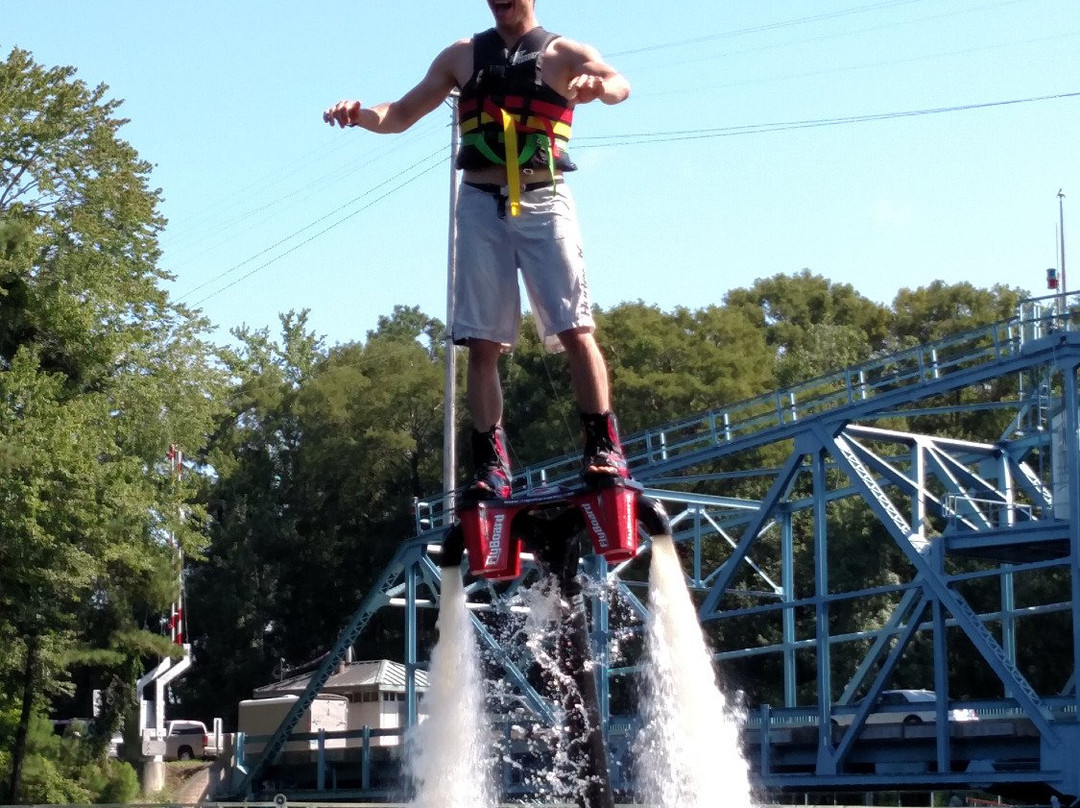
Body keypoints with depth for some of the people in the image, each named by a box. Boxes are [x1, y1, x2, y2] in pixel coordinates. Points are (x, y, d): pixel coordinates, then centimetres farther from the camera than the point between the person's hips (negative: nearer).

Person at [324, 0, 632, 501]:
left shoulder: (562, 54, 5)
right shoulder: (463, 56, 15)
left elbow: (620, 85, -14)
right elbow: (402, 114, 17)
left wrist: (597, 86, -39)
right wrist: (363, 115, -6)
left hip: (543, 202, -3)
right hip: (480, 204, 3)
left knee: (575, 329, -12)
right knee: (482, 343, -2)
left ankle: (603, 448, -9)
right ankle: (490, 464, 0)